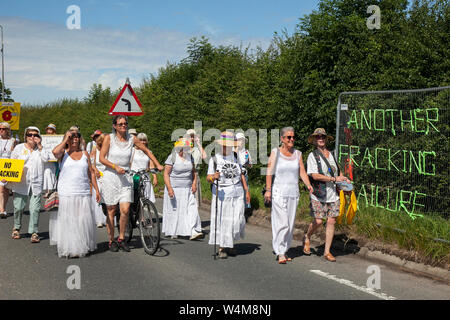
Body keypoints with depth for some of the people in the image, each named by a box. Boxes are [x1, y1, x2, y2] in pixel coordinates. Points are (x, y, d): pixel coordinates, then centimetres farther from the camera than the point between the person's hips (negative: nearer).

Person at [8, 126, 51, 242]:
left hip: (36, 184, 0)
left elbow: (46, 158, -7)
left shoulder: (40, 149, 11)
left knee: (35, 209, -6)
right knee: (18, 207, 3)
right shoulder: (19, 148, 9)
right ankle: (16, 228, 25)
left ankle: (34, 232, -1)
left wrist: (39, 146, -5)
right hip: (20, 183, 0)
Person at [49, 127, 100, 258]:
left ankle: (83, 247, 10)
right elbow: (55, 152, -21)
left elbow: (91, 173, 16)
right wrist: (65, 140, -8)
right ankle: (68, 249, 1)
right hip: (66, 194, -3)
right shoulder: (63, 153, 5)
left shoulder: (84, 154, 14)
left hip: (83, 193, 3)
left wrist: (96, 189, 11)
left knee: (83, 220, 0)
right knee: (67, 221, -4)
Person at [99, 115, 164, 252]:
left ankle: (121, 238, 11)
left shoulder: (132, 139, 4)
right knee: (111, 211, 3)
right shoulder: (109, 138, -3)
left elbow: (146, 150, 16)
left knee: (125, 210, -8)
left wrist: (158, 165, 12)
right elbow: (102, 158, -7)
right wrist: (116, 167, -19)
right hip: (110, 177, -2)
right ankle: (111, 240, 16)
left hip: (125, 178, 2)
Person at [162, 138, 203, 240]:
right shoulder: (172, 158, -8)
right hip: (175, 189, -5)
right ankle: (173, 233, 17)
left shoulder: (189, 157, 9)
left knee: (192, 209, -7)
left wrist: (194, 183, 5)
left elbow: (194, 171, 19)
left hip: (188, 189, 5)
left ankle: (193, 232, -12)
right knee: (174, 210, 2)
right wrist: (169, 188, -19)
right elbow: (166, 174, -11)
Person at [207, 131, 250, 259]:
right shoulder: (214, 159, -3)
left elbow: (241, 174, 17)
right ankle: (221, 248, 10)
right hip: (221, 194, -3)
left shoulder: (235, 156, 10)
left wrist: (246, 190, 14)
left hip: (237, 194, 3)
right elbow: (208, 178, -7)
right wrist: (213, 177, -30)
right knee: (221, 221, -3)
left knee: (236, 221, 0)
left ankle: (231, 244, 22)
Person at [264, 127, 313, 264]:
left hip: (293, 192, 4)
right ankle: (280, 253, -7)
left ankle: (284, 250, 18)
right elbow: (269, 171, -5)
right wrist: (268, 190, -14)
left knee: (290, 223, 7)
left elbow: (302, 172, 5)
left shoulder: (297, 154, 11)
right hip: (279, 192, -4)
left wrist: (308, 185, -12)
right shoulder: (275, 152, 0)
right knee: (282, 223, -11)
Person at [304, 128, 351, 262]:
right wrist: (334, 179, -15)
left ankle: (327, 252, 7)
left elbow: (337, 170, 30)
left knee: (331, 222, 0)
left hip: (333, 194, 5)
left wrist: (344, 179, 10)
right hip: (318, 195, -5)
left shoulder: (331, 154, 14)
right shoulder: (313, 155, -4)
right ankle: (307, 238, 25)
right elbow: (315, 175, -15)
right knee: (318, 221, -7)